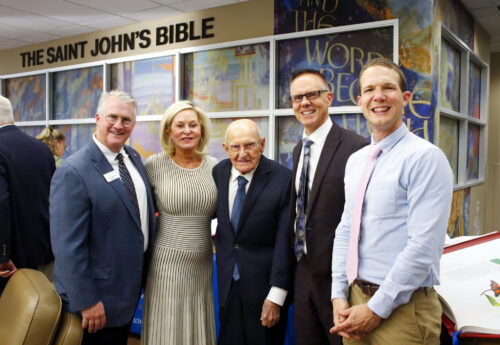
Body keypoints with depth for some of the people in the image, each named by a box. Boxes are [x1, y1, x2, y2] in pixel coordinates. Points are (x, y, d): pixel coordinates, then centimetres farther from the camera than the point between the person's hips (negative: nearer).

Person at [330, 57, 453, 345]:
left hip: (401, 309, -6)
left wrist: (376, 310, -16)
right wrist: (339, 296, 1)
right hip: (355, 299, 6)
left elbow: (423, 246, -20)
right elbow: (345, 231, 10)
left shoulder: (426, 157, -14)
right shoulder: (355, 161, 9)